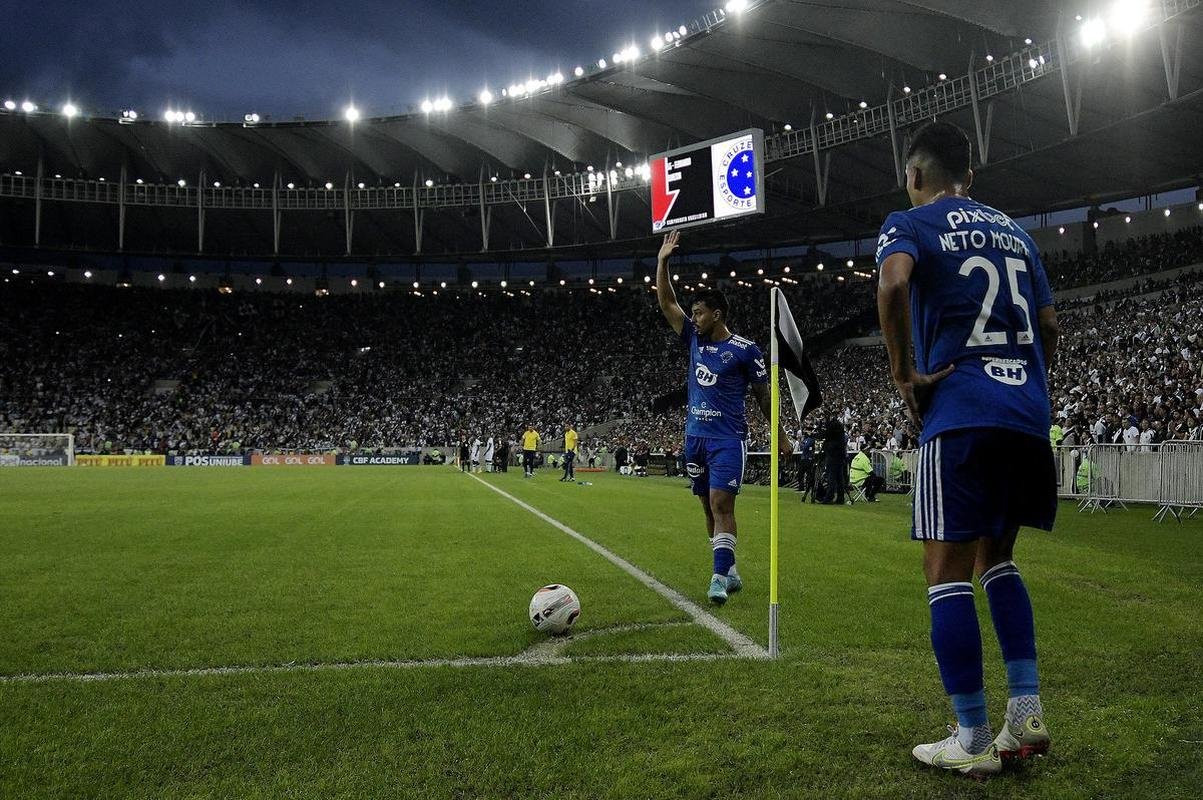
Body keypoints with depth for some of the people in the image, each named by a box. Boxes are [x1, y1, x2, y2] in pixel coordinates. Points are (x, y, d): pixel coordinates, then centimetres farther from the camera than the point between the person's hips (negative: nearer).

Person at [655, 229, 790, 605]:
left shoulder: (745, 349, -5)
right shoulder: (695, 340, 9)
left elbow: (763, 395, 2)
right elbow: (666, 303, 9)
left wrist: (780, 435, 5)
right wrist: (662, 262, 1)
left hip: (728, 439, -6)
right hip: (695, 437, 6)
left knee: (721, 504, -15)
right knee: (710, 508, 10)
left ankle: (720, 576, -15)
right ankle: (730, 571, 19)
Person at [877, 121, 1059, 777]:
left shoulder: (911, 224, 2)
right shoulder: (1013, 232, 21)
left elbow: (893, 282, -21)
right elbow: (1048, 325, 21)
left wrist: (903, 374, -12)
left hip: (961, 413, -7)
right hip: (1028, 416, 7)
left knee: (947, 569, -1)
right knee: (995, 558, 19)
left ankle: (972, 740, 2)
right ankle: (1027, 712, 15)